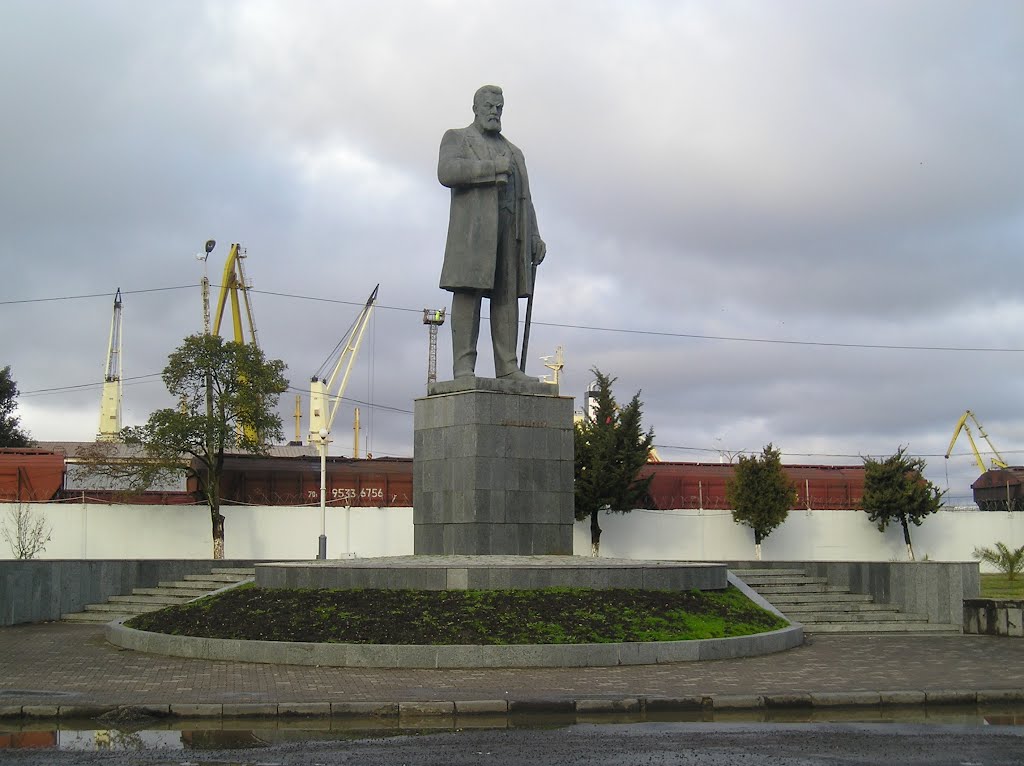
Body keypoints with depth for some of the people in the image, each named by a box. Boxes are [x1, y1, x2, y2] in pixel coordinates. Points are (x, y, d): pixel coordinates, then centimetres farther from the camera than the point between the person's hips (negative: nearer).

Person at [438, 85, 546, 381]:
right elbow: (447, 172, -9)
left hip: (510, 228, 5)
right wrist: (492, 167, -12)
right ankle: (464, 368, -17)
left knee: (507, 295, -3)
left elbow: (524, 200, 22)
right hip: (473, 224, -5)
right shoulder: (456, 138, 12)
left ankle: (507, 368, -7)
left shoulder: (514, 152, 29)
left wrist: (535, 238, 10)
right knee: (468, 291, -12)